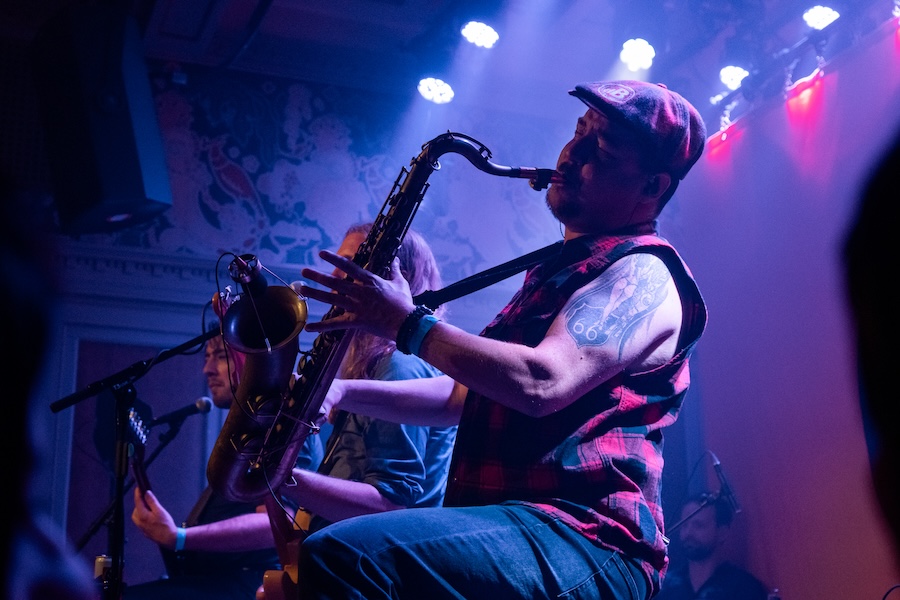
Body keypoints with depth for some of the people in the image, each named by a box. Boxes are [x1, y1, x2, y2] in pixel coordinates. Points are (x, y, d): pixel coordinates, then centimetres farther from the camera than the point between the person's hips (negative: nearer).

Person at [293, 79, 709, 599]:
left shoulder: (642, 274, -7)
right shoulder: (558, 269, 24)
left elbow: (540, 383, -24)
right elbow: (465, 394, 25)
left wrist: (408, 323, -14)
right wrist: (343, 392, 12)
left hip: (585, 543, -10)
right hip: (511, 520, 10)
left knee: (335, 558, -29)